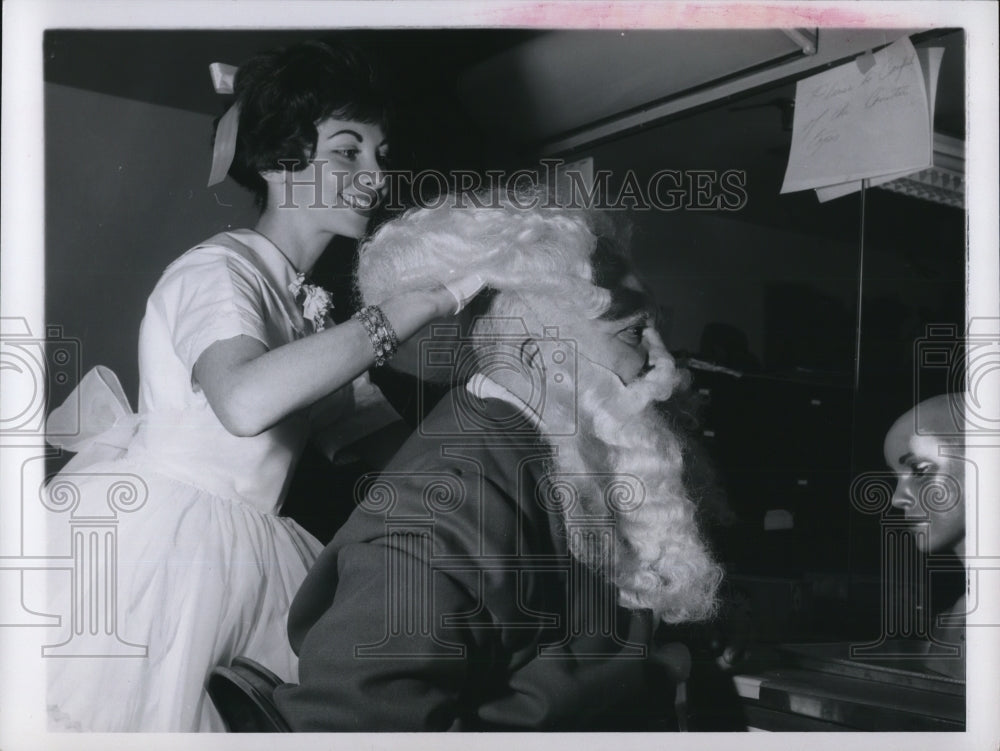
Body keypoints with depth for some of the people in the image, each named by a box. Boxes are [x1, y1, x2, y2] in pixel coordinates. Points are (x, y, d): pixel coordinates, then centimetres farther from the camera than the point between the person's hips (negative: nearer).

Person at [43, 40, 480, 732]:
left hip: (231, 558, 8)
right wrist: (422, 302, -31)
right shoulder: (218, 271, -16)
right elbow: (246, 401, -36)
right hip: (141, 540, -8)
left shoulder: (306, 300, 12)